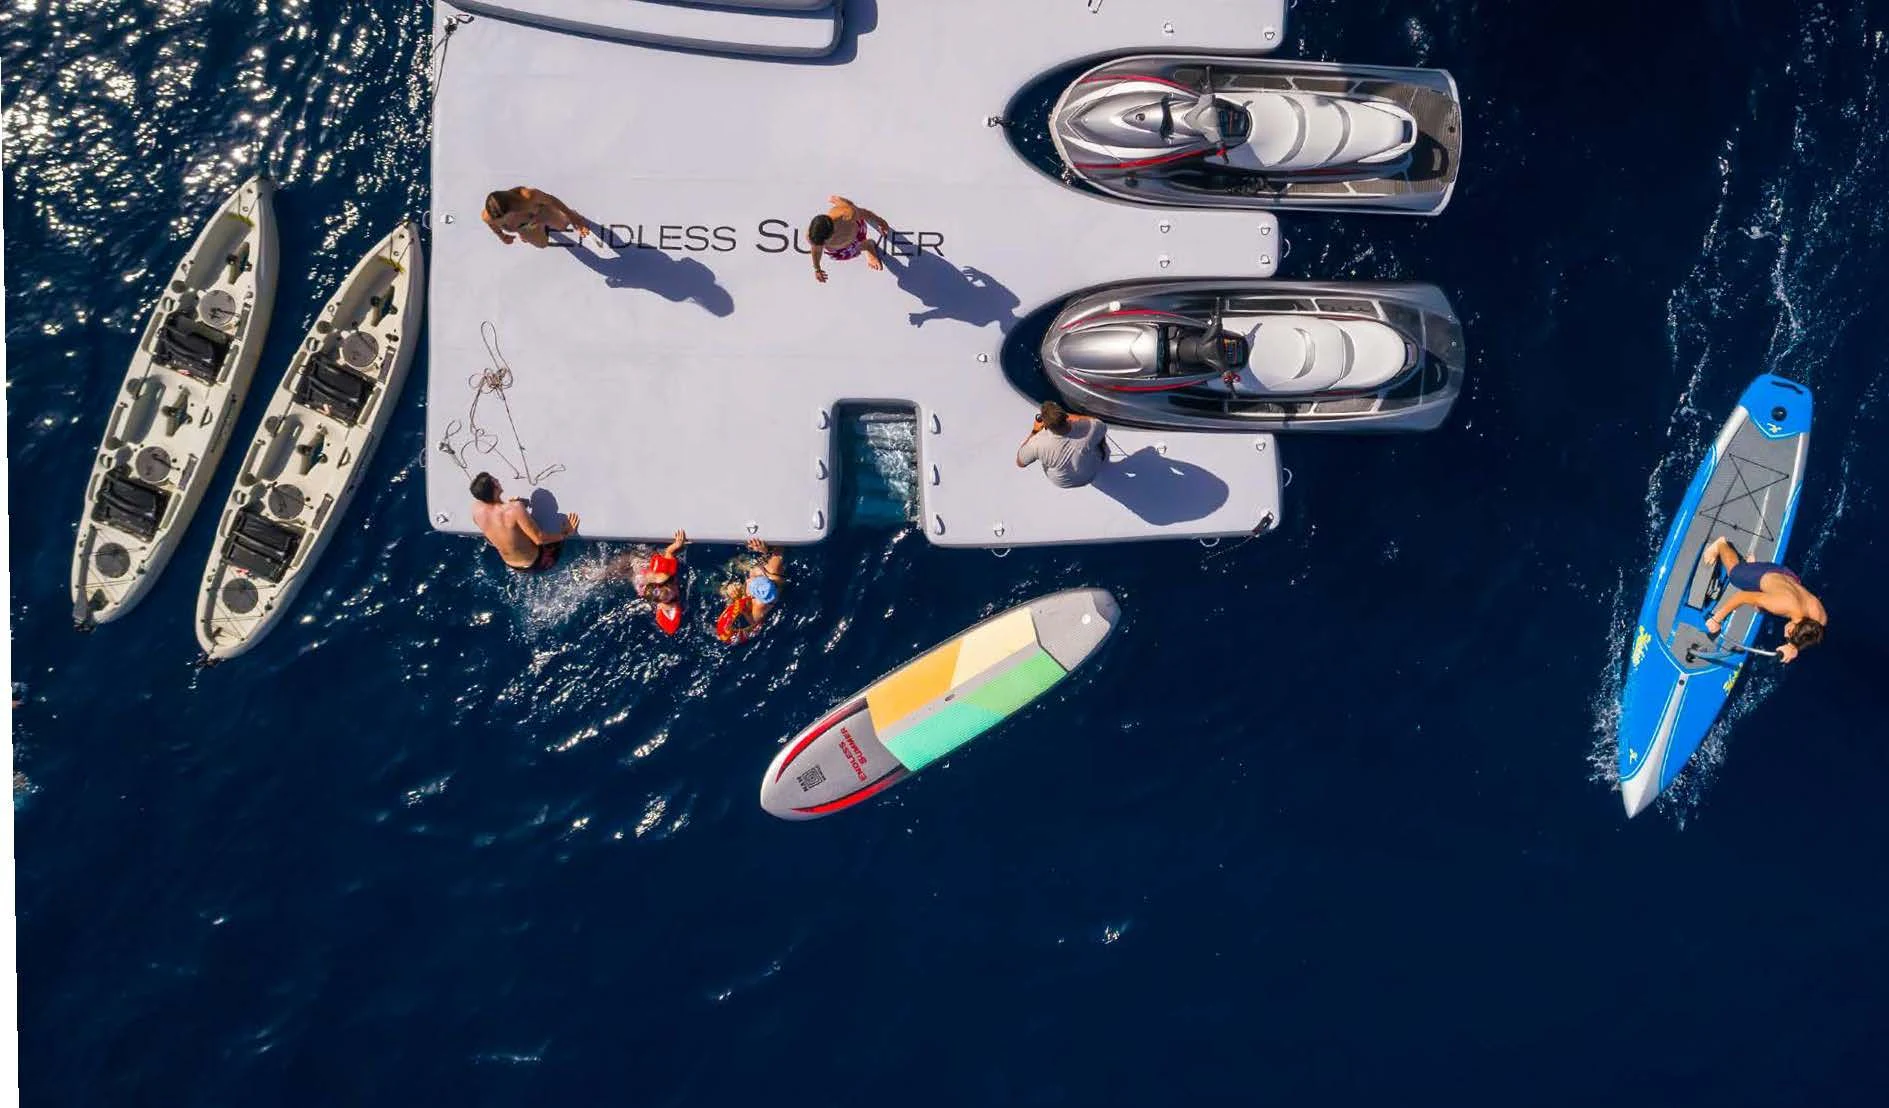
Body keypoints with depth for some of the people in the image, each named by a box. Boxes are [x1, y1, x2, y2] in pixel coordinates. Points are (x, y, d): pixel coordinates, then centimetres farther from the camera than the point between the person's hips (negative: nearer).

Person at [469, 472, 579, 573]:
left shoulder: (476, 510, -16)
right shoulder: (515, 509, -36)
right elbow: (539, 539, -29)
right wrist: (565, 533, -14)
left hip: (511, 566, 6)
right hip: (533, 563, -5)